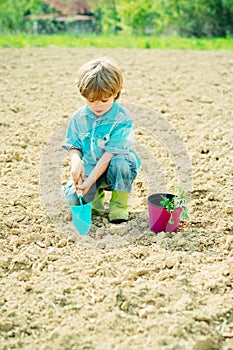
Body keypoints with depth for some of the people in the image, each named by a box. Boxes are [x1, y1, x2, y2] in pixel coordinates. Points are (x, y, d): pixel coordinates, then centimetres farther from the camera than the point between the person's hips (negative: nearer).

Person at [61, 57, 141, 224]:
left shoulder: (122, 118, -18)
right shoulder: (79, 117, -3)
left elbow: (111, 153, -23)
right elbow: (73, 147, 2)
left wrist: (90, 180, -29)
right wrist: (76, 162, -23)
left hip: (111, 170, -3)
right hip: (88, 168, 3)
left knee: (121, 162, -38)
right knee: (70, 197, -23)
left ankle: (119, 203, -9)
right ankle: (96, 195, 13)